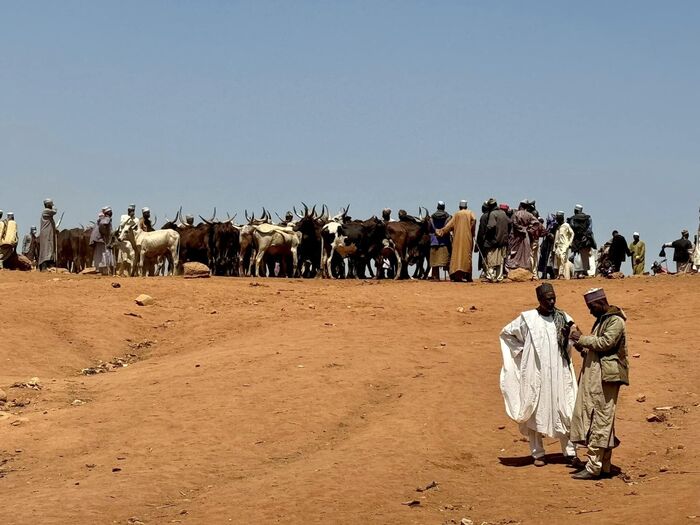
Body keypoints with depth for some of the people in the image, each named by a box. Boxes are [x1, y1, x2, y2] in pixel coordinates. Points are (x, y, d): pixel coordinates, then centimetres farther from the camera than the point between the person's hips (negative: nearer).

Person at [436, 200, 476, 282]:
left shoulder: (456, 215, 10)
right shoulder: (470, 213, 8)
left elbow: (449, 225, 7)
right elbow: (474, 219, -13)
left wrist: (440, 232, 15)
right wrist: (472, 232, -5)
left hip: (458, 238, 1)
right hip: (467, 238, -1)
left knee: (457, 255, -2)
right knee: (467, 255, 2)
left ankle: (457, 275, -13)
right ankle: (468, 276, -1)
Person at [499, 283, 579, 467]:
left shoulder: (562, 318, 3)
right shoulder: (527, 319, -3)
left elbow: (567, 347, 9)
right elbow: (505, 332, 10)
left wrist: (568, 336, -12)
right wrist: (522, 349, 2)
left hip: (558, 374, 2)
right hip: (536, 373, -2)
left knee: (564, 412, 1)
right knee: (535, 412, 4)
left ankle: (570, 453, 7)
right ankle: (538, 453, 13)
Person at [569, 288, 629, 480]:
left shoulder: (616, 321, -9)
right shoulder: (601, 320, 20)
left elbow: (605, 342, -21)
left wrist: (582, 338, -12)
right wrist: (583, 349, 8)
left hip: (606, 377, -10)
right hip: (595, 376, 10)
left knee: (600, 419, -10)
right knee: (602, 420, 10)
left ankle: (594, 467, -12)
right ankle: (604, 465, 13)